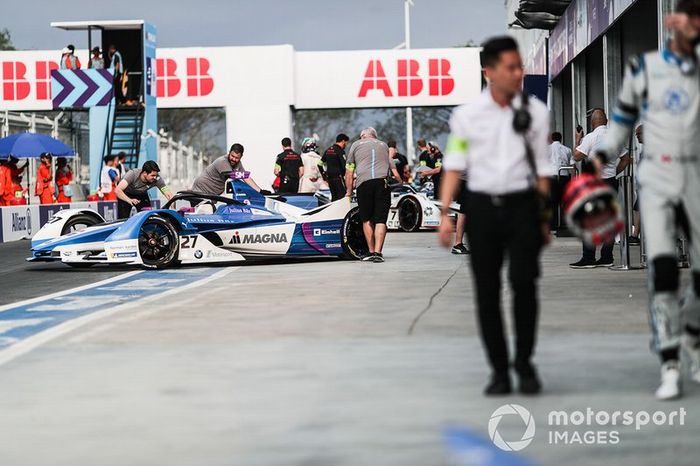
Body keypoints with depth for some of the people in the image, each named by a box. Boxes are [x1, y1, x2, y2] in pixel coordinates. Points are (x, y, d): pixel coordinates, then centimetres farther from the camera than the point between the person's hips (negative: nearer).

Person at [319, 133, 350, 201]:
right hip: (338, 177, -8)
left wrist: (324, 176, 22)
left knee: (334, 197, 11)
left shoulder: (328, 150, 15)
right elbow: (344, 166, -18)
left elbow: (320, 164, 19)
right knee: (342, 197, -10)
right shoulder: (340, 151, -11)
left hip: (329, 178, 8)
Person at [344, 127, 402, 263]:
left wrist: (349, 192, 24)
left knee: (367, 220, 11)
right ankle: (378, 252, -12)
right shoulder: (383, 145, 27)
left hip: (364, 182, -1)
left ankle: (371, 252, 7)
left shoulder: (356, 145, 20)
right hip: (383, 182, 1)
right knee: (380, 220, 0)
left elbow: (349, 172, 17)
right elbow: (395, 174, 26)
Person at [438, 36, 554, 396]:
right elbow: (454, 166, 5)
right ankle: (499, 370, 13)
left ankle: (524, 362, 5)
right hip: (482, 206, 1)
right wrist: (445, 214, -3)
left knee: (524, 282, -13)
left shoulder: (535, 112, 4)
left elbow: (542, 167, 8)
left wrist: (544, 217, 6)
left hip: (522, 204, -1)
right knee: (486, 291, 3)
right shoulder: (467, 115, 3)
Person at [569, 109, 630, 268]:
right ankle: (607, 258, 8)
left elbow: (577, 156, -14)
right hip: (611, 181, 6)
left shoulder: (590, 138, -10)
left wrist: (578, 140, 1)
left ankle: (588, 258, -6)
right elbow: (626, 159, 14)